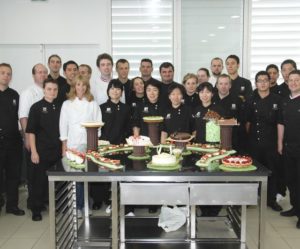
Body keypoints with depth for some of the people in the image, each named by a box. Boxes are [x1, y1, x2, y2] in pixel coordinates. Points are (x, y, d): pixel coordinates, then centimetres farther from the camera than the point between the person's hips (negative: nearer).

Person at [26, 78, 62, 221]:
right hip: (41, 151, -3)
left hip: (57, 151, 3)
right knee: (39, 181, 4)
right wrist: (34, 151, -11)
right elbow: (31, 131, -5)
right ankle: (36, 210, 17)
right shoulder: (37, 107, -3)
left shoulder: (59, 107, 8)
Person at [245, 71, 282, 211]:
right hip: (254, 142, 1)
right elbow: (247, 122, 8)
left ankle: (271, 199, 18)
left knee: (272, 170, 6)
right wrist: (248, 137, 1)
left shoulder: (277, 100, 1)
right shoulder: (251, 101, 6)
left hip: (271, 142, -1)